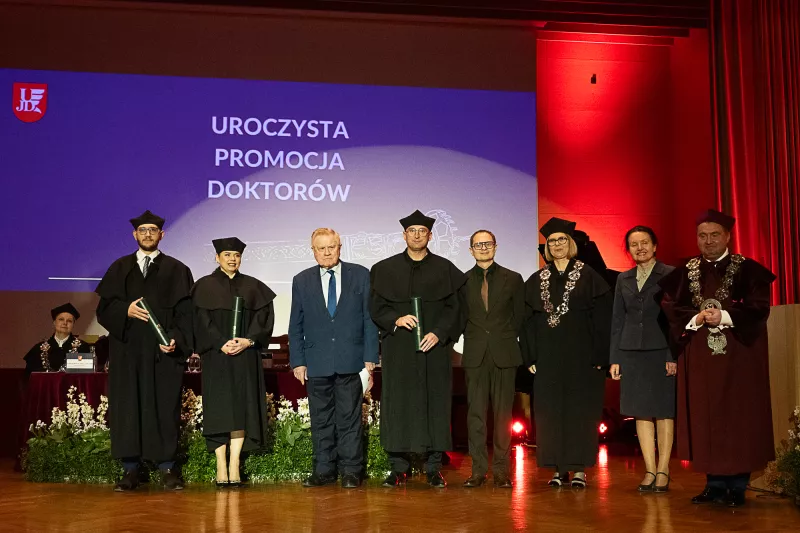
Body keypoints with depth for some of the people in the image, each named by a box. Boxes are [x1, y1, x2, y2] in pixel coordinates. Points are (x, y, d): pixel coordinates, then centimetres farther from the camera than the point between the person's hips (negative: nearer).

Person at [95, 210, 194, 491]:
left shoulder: (177, 270, 8)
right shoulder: (120, 268, 13)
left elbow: (185, 312, 1)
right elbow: (103, 307, 8)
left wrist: (176, 339, -14)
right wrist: (125, 311, -12)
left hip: (163, 351, -2)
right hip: (127, 350, 2)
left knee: (165, 407, -1)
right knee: (127, 407, 0)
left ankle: (167, 468, 6)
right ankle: (130, 470, 6)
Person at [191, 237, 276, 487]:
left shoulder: (253, 286, 11)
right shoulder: (204, 286, 5)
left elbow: (263, 317, 4)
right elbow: (201, 320, -3)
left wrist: (248, 340, -12)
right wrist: (221, 344, -16)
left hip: (245, 356, 2)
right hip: (216, 356, -2)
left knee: (241, 408, -1)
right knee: (218, 409, -4)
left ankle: (234, 466, 3)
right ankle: (221, 467, -1)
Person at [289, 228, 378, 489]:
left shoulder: (360, 275, 4)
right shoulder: (302, 281, 7)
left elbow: (370, 318, 2)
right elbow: (295, 326, 8)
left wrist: (370, 356, -4)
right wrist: (298, 361, 1)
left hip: (350, 361, -1)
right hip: (317, 363, 2)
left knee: (350, 417, 3)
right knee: (320, 419, 8)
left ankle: (351, 470, 12)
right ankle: (324, 469, 18)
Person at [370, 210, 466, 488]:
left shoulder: (445, 269, 7)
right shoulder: (385, 269, 9)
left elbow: (455, 308, 4)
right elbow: (376, 308, 6)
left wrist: (440, 333, -11)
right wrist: (396, 319, -13)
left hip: (434, 347, 0)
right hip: (398, 348, 0)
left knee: (435, 404, 0)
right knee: (398, 404, 0)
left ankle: (434, 468, 7)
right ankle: (399, 467, 7)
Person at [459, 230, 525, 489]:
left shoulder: (513, 279, 6)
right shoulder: (462, 281, 8)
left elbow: (519, 317, 10)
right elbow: (461, 317, 12)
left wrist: (505, 340, 6)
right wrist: (474, 338, 4)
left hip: (504, 354, -1)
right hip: (475, 355, 1)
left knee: (503, 413, 1)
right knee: (475, 412, 1)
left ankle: (501, 470, 7)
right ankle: (478, 469, 7)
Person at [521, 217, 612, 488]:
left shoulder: (588, 276, 0)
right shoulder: (537, 280, 9)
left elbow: (602, 318, -3)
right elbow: (529, 321, 9)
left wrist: (599, 355, -10)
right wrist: (531, 357, 2)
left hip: (581, 354, -3)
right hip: (548, 356, 3)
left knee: (580, 410, 0)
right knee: (551, 411, 4)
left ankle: (579, 468, 7)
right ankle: (559, 468, 11)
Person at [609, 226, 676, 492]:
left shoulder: (670, 275, -1)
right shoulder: (623, 279, 12)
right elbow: (617, 320, 12)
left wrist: (674, 355, -12)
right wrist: (615, 358, 7)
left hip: (661, 351, -4)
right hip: (631, 351, 4)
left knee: (663, 411, 0)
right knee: (641, 412, 5)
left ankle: (663, 471, 7)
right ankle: (650, 470, 11)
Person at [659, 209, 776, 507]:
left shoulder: (747, 269, 0)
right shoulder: (686, 272, 9)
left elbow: (759, 306, -8)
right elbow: (669, 306, 2)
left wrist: (725, 316, -20)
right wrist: (696, 318, -14)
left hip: (738, 354, -3)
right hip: (699, 357, 3)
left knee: (738, 417, -2)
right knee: (706, 417, 4)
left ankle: (737, 486, 5)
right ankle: (715, 484, 12)